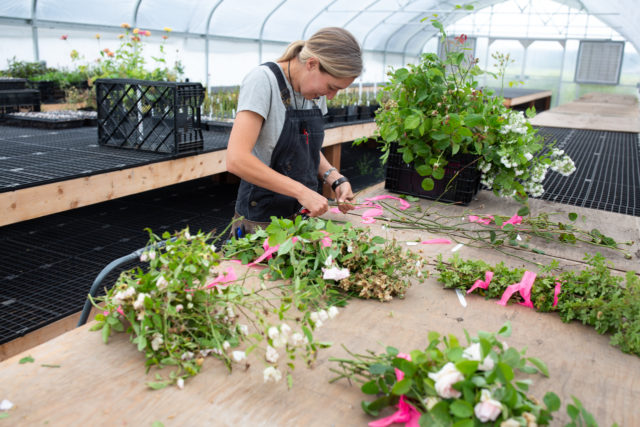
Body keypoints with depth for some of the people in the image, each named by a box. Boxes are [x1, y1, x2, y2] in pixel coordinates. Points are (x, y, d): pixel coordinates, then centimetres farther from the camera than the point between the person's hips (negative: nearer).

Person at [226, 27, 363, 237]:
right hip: (262, 221, -6)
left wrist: (336, 180, -1)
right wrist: (302, 192, -27)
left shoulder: (315, 90, 3)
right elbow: (237, 160, -28)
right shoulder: (263, 80, -19)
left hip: (305, 213, 7)